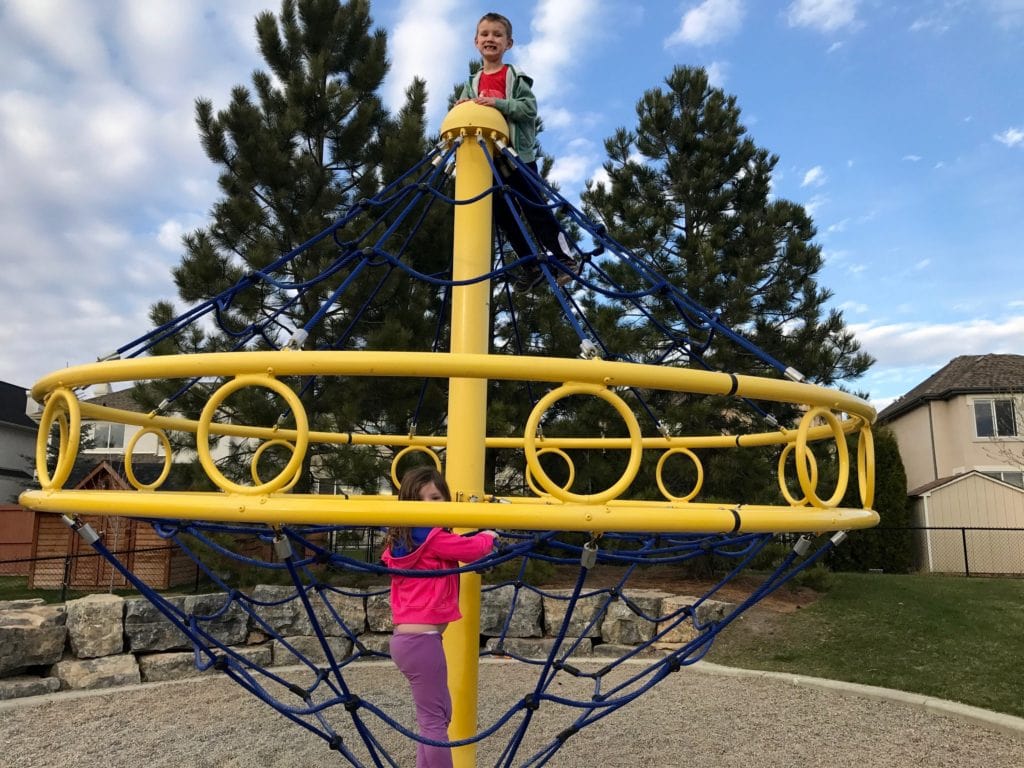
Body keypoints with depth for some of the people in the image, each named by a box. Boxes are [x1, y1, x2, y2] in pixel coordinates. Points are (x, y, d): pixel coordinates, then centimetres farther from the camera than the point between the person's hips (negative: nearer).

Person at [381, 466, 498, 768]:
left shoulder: (402, 539, 10)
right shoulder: (433, 538, -16)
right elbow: (476, 548, -7)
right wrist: (490, 535, 15)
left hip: (410, 638, 10)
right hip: (421, 640, -10)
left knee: (439, 712, 21)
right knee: (434, 719, 0)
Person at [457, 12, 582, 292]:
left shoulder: (515, 77, 1)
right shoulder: (472, 83, 13)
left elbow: (530, 108, -12)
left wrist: (499, 103, -23)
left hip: (517, 153, -5)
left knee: (534, 207, -6)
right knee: (503, 215, 8)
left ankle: (566, 255, 8)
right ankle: (531, 266, 19)